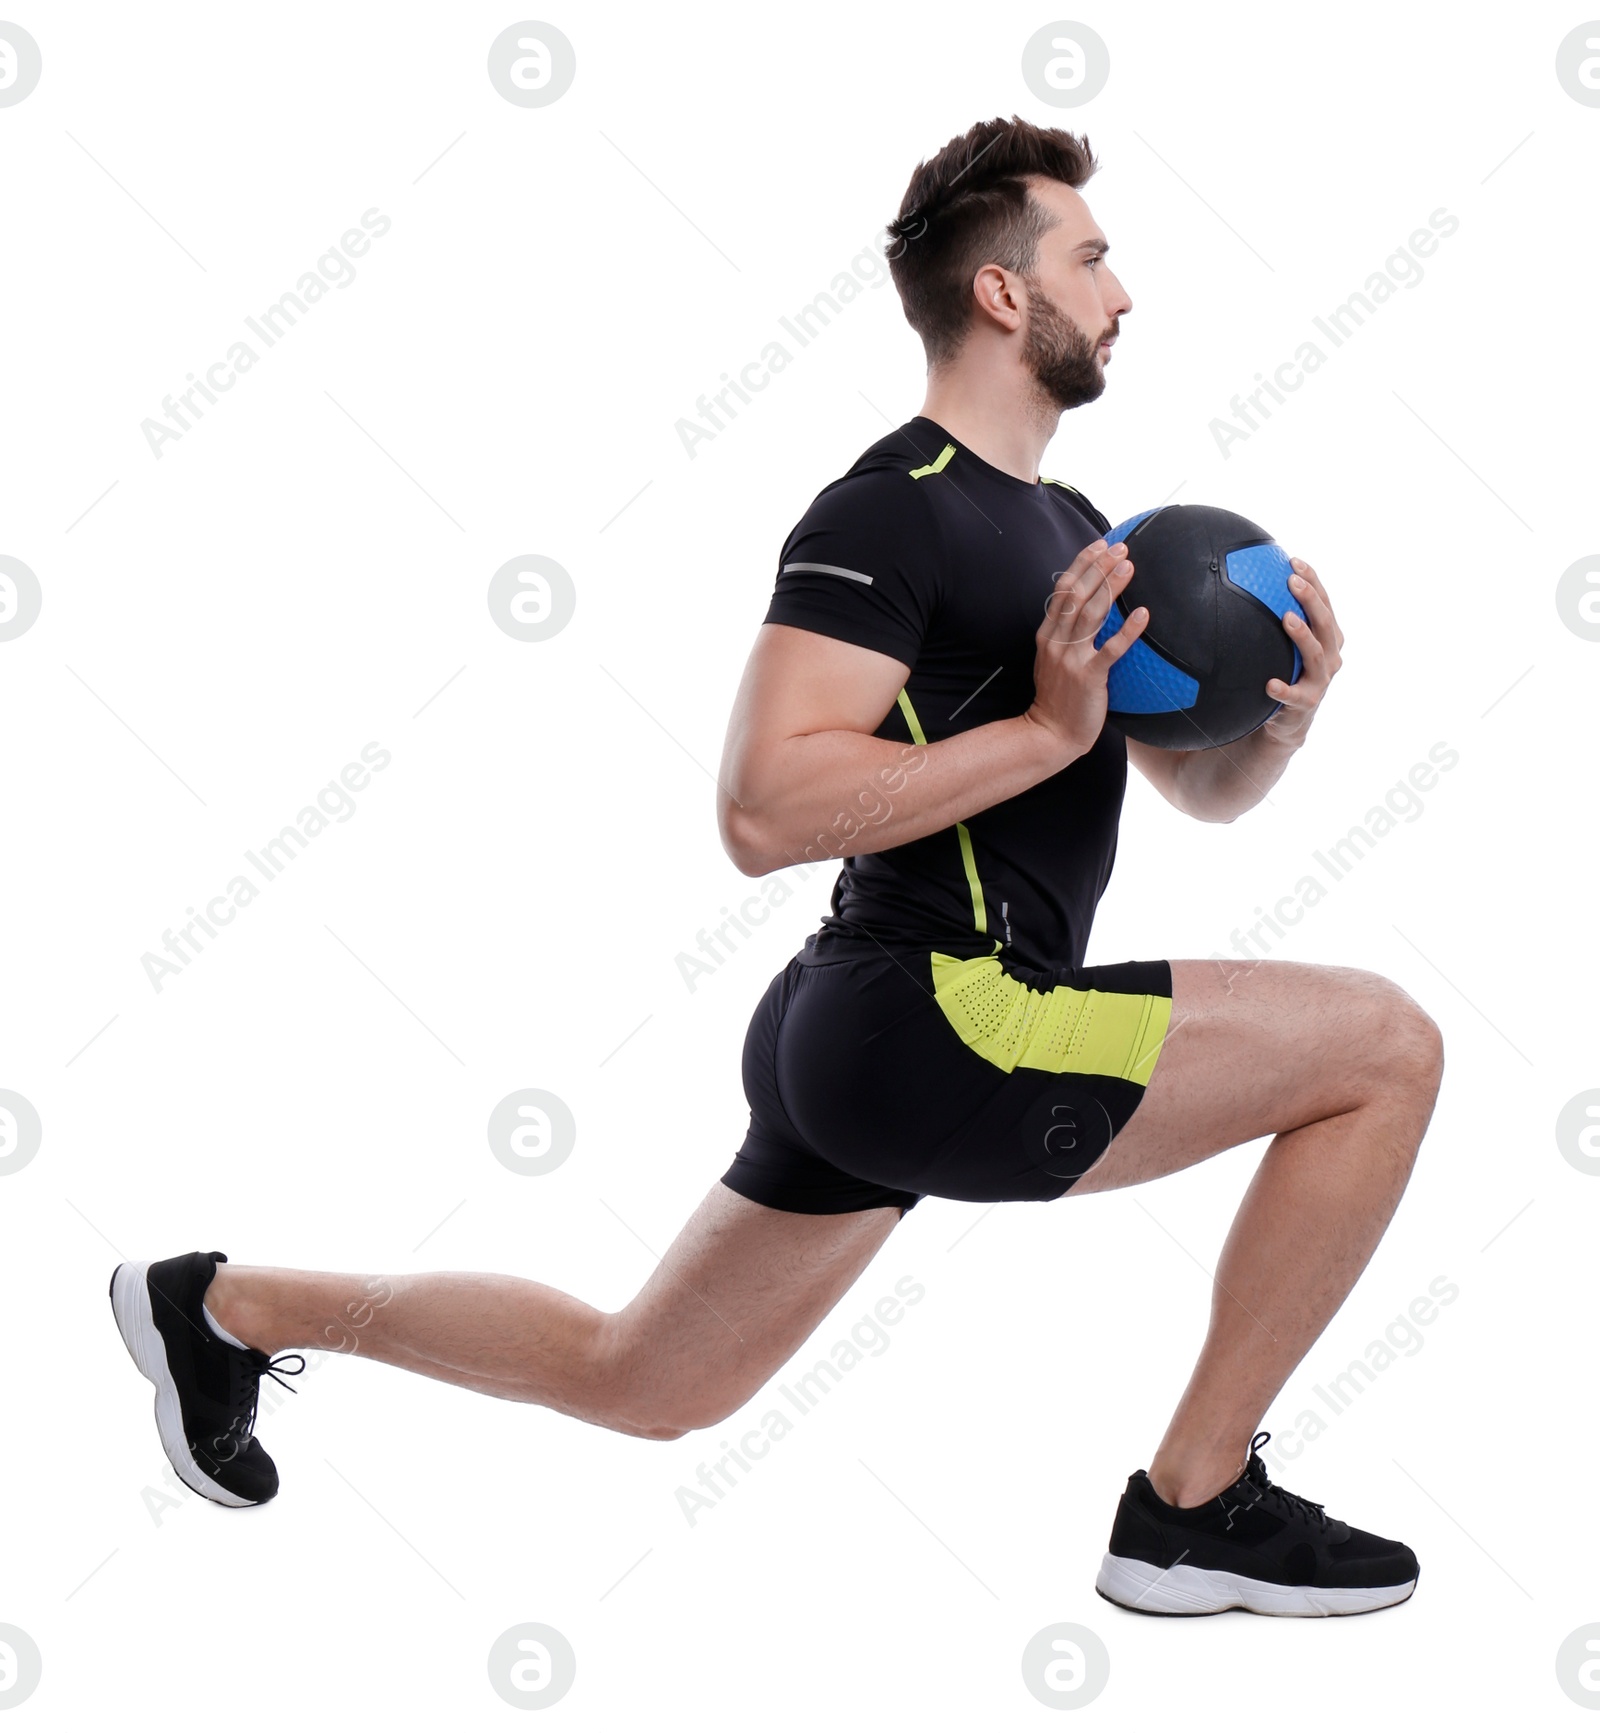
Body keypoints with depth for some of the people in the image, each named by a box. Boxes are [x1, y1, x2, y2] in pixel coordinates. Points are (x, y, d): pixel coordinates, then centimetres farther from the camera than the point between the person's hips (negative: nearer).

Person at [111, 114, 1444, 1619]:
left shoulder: (1067, 530, 18)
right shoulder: (890, 511, -13)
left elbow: (1205, 788, 21)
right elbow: (761, 811, -23)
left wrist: (1283, 713, -1)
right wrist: (1047, 727, -23)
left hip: (862, 1042, 10)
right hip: (940, 1027, -10)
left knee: (636, 1386, 21)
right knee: (1384, 1045, -11)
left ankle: (228, 1309, 31)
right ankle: (1195, 1510, -2)